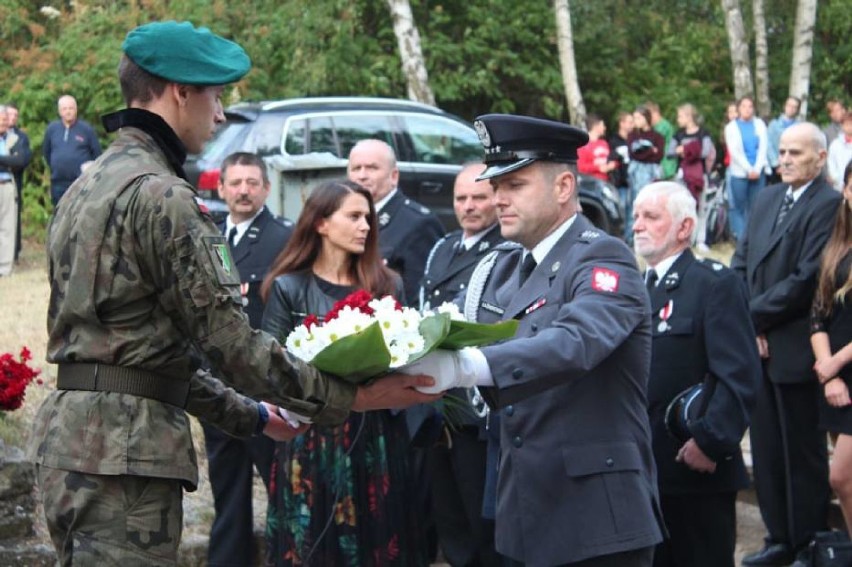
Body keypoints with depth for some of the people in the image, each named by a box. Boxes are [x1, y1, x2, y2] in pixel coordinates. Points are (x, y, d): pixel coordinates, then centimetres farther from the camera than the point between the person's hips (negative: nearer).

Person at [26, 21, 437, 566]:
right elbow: (228, 337, -15)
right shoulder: (160, 194, -13)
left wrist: (250, 414, 24)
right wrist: (351, 397, -9)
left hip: (69, 431, 10)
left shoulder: (87, 187, 17)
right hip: (126, 444, -10)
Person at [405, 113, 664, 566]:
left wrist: (466, 366, -44)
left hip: (597, 514, -8)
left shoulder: (601, 259, -12)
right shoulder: (505, 269, 15)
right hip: (530, 511, 8)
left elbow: (575, 342, -31)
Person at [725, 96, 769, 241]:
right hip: (740, 173, -2)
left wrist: (757, 169, -8)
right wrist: (749, 170, -9)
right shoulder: (731, 127, 5)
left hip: (758, 172, 2)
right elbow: (735, 151, -2)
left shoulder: (759, 124, 10)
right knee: (739, 207, -3)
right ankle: (740, 238, 0)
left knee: (755, 207, 0)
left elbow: (763, 148, 3)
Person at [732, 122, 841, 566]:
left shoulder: (828, 205, -14)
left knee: (803, 455, 4)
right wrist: (746, 322, -4)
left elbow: (806, 280, -20)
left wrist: (753, 316, -13)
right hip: (759, 345, 7)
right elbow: (741, 262, 10)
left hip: (795, 350, -7)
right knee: (766, 450, 14)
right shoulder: (768, 199, 12)